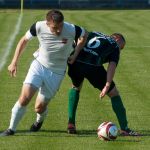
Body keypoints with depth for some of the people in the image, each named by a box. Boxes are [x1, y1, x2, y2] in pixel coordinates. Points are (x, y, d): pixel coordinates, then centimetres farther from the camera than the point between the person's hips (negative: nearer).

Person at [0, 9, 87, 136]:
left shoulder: (72, 30, -22)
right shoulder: (39, 27, -19)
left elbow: (84, 35, 3)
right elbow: (24, 40, 1)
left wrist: (75, 55, -2)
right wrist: (14, 62, 1)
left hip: (57, 72, 0)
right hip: (39, 65, 0)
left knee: (39, 108, 1)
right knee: (24, 98, -17)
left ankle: (40, 121, 39)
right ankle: (11, 129, 1)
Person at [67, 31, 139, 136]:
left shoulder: (93, 34, 33)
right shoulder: (115, 46, 19)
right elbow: (112, 66, 0)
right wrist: (107, 86, -9)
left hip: (75, 62, 4)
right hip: (93, 66, -4)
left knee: (76, 88, 35)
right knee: (114, 94, 15)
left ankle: (71, 124, 25)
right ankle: (124, 129, 15)